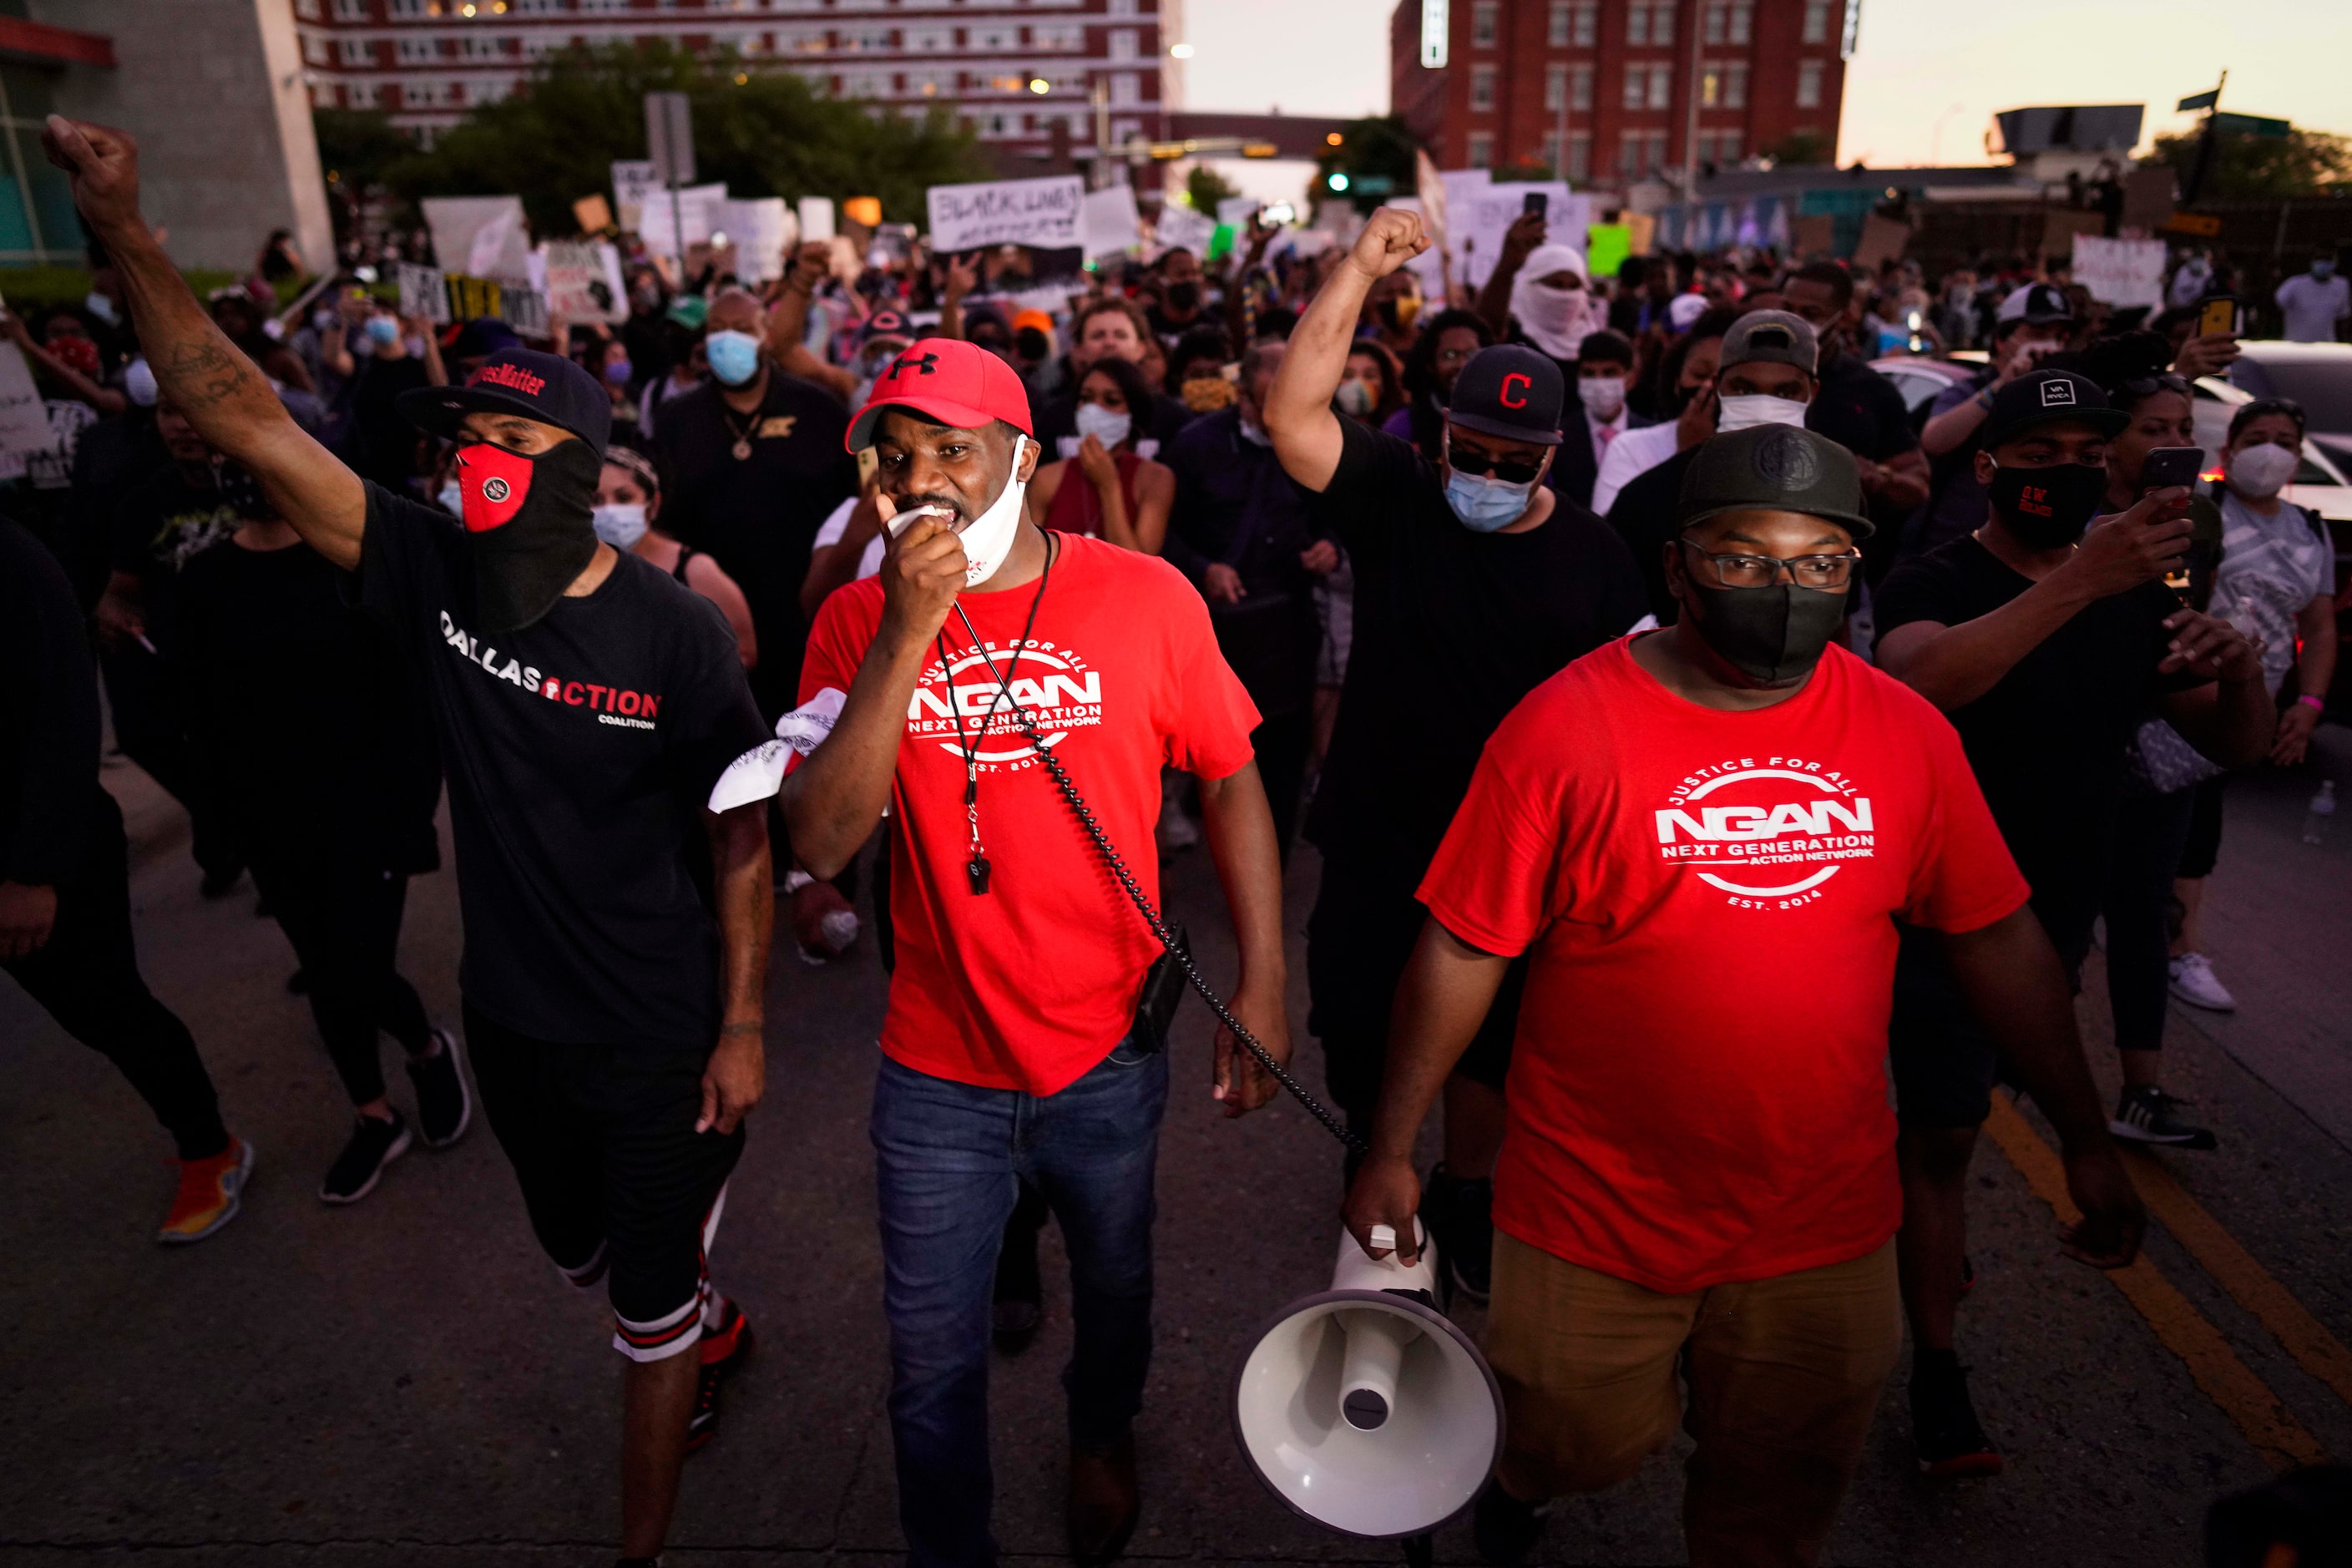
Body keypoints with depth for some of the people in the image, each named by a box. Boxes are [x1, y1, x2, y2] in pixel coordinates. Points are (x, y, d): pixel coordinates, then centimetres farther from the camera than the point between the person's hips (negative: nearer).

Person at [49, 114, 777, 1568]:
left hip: (661, 1038, -5)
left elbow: (740, 840, -14)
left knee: (649, 1307, 12)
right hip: (510, 1018, 5)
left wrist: (743, 1025, -11)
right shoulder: (435, 577, -8)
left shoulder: (676, 632, -20)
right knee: (584, 1252, 28)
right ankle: (715, 1329, 59)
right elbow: (242, 416, -11)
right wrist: (127, 230, -20)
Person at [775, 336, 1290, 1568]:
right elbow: (820, 844, -18)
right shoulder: (857, 619, -8)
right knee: (933, 1362, 16)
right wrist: (907, 633, -26)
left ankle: (1100, 1436, 61)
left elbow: (1230, 780, -2)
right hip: (937, 1073, 0)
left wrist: (1262, 986, -7)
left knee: (1113, 1286, 27)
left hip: (1110, 1055, 1)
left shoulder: (1147, 598, -11)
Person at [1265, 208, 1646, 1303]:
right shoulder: (1394, 497, -5)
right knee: (1361, 1030, 12)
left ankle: (1466, 1196, 40)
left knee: (1490, 1043, 15)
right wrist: (1360, 268, -23)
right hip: (1377, 833, 0)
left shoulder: (1591, 555, -2)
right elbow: (1292, 414, -20)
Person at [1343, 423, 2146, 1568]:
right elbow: (1463, 950, -13)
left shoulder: (1905, 734, -4)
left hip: (1824, 1224, 3)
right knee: (1583, 1448, 19)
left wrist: (2085, 1140, 8)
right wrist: (1391, 1152, -10)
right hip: (1597, 1220, -2)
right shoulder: (1567, 727, -16)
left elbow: (1999, 939, 5)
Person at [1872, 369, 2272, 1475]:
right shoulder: (1935, 582, -15)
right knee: (1945, 1132, 0)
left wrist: (2239, 670, -19)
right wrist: (2081, 578, -46)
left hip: (2055, 918, 6)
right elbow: (1921, 681, -38)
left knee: (1946, 1116, 23)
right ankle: (1936, 1373, 14)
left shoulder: (2134, 598, 3)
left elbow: (2235, 747, 3)